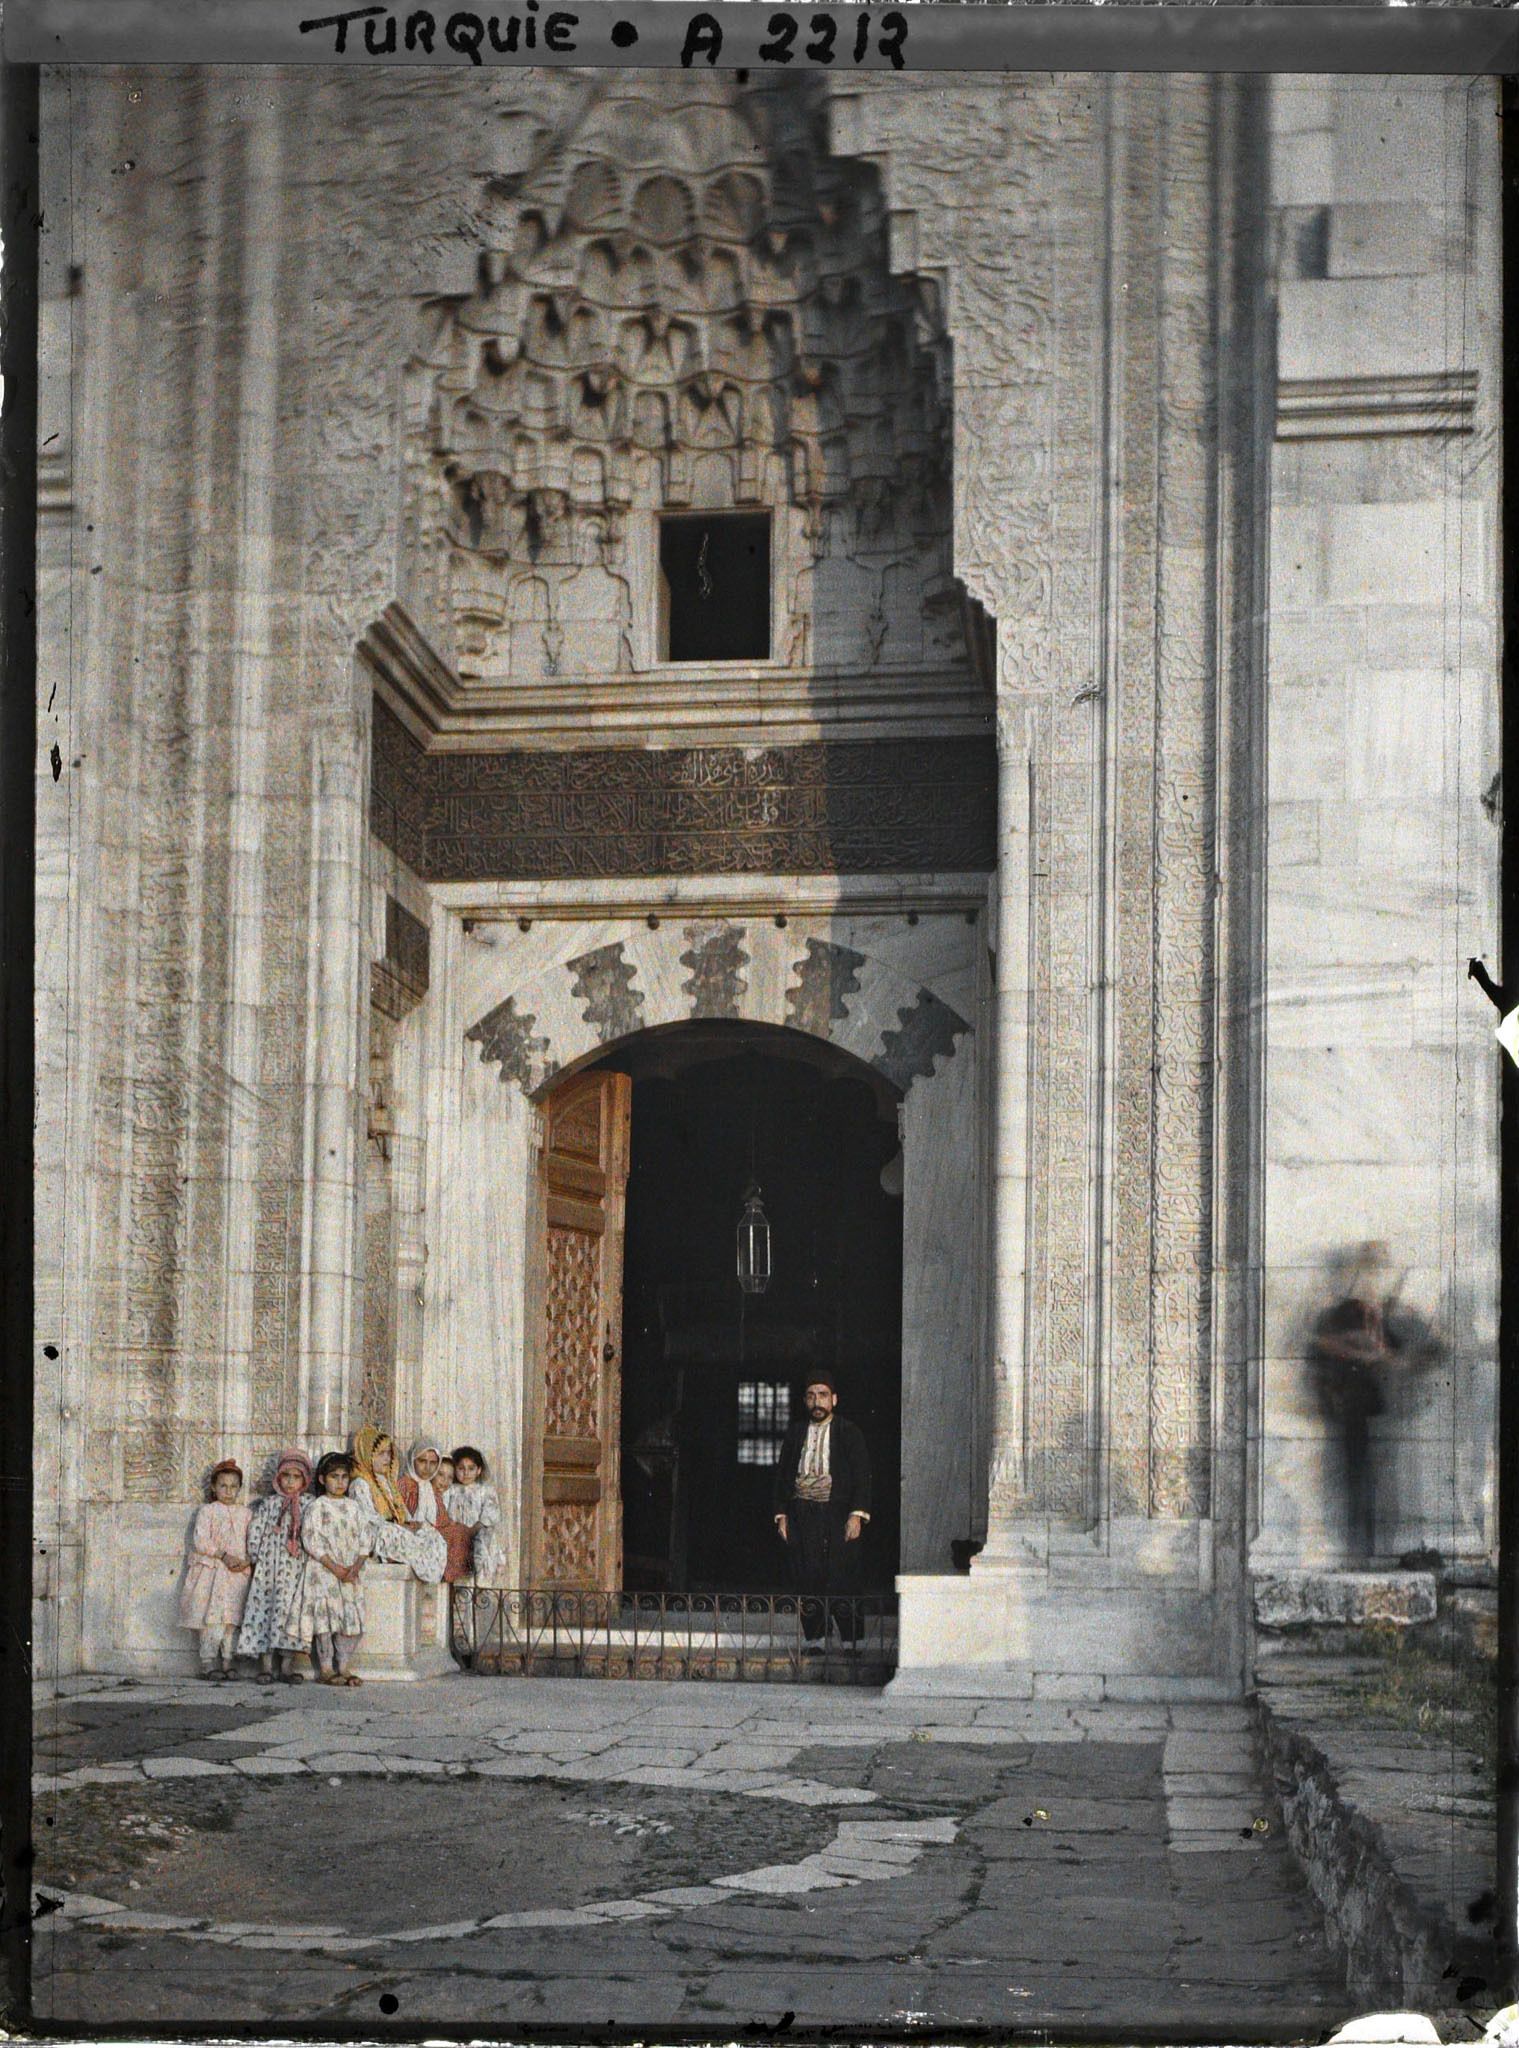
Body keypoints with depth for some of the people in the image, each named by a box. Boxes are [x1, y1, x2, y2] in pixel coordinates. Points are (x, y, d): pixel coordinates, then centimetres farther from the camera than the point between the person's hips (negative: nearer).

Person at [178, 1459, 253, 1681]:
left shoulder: (246, 1513, 13)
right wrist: (224, 1555, -15)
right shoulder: (207, 1511, 3)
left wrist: (246, 1561, -9)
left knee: (231, 1621, 2)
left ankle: (227, 1663, 7)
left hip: (239, 1573, 3)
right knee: (212, 1619, -10)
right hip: (212, 1570, -3)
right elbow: (200, 1541, -7)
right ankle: (208, 1663, -7)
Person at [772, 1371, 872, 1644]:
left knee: (842, 1580, -8)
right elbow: (782, 1475, 17)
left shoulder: (848, 1432, 5)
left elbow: (862, 1475, 0)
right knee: (808, 1580, 1)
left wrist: (857, 1515, -9)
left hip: (838, 1514, -3)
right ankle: (814, 1640, 8)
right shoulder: (796, 1432, 15)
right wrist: (782, 1514, 9)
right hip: (802, 1515, 3)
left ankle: (852, 1640, -2)